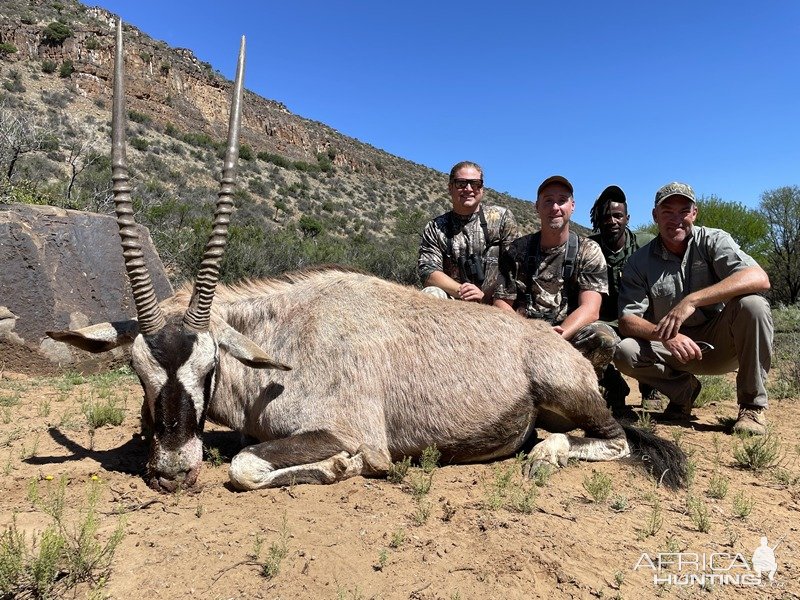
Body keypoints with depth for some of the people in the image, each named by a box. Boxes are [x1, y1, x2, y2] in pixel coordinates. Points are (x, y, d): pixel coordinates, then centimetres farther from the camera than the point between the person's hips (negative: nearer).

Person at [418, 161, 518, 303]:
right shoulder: (435, 228, 10)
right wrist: (461, 292, -18)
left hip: (494, 303, -1)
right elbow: (427, 271, -3)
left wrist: (485, 295, -12)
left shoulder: (502, 217, 8)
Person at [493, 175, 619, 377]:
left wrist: (559, 335, -29)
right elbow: (502, 301, 4)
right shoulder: (517, 250, 9)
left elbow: (590, 309, -8)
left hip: (570, 333, 0)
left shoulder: (589, 251, 5)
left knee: (604, 337, -31)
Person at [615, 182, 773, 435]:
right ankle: (683, 389, 6)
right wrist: (664, 334, -32)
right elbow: (627, 321, -11)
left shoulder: (713, 240, -7)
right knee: (624, 352, -25)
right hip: (675, 348, 1)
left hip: (721, 343, -1)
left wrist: (691, 300, -37)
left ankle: (752, 405, -14)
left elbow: (759, 278, -25)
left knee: (752, 304, -29)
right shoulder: (639, 262, -4)